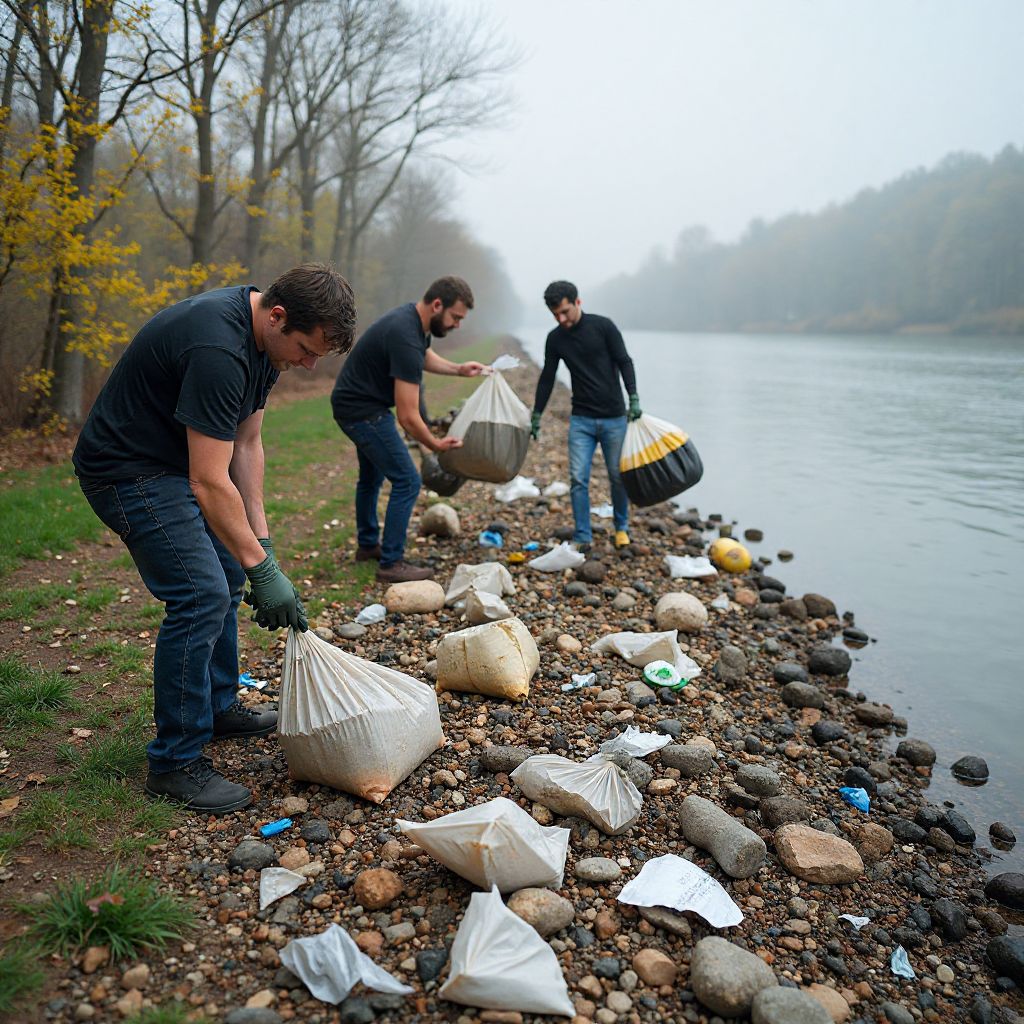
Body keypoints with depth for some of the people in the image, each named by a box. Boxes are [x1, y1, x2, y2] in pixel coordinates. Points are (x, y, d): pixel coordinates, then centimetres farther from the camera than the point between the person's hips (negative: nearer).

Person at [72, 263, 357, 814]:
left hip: (174, 462, 10)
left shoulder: (264, 337, -1)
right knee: (201, 594, -16)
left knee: (226, 574, 16)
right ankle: (175, 763, -4)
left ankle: (218, 706, 33)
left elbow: (246, 444, 3)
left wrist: (260, 540, -1)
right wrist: (263, 569, -27)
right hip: (128, 472, -10)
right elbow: (209, 483, -32)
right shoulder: (217, 349, -32)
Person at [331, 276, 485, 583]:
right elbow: (408, 418, -30)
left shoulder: (414, 318, -1)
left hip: (355, 404, 11)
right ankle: (391, 563, -2)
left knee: (372, 476, 25)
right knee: (407, 481, -10)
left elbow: (424, 356, 25)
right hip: (362, 411, -11)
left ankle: (368, 544, 42)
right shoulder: (405, 339, -31)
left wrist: (458, 369, 10)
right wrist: (435, 445, -14)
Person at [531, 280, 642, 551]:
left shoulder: (603, 326, -8)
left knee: (618, 476, 6)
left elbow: (624, 362, -8)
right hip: (581, 419, 2)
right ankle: (583, 537, 3)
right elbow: (547, 378, 10)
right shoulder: (555, 339, 2)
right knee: (578, 478, -6)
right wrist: (536, 416, 12)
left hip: (614, 418, -2)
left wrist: (633, 398, -20)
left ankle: (621, 527, 28)